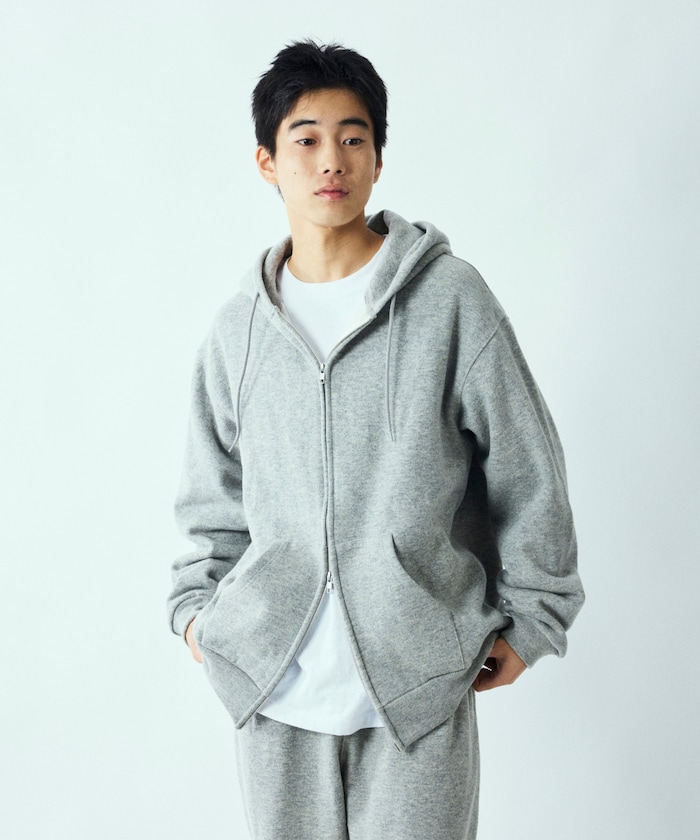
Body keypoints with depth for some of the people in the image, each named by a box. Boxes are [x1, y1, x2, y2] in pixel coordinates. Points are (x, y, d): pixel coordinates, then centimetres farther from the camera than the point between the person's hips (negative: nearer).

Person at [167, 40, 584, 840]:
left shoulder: (449, 296, -5)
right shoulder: (239, 326, 5)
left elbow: (527, 471, 0)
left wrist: (531, 619, 2)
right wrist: (197, 605, 9)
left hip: (419, 671, -2)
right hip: (275, 679, 3)